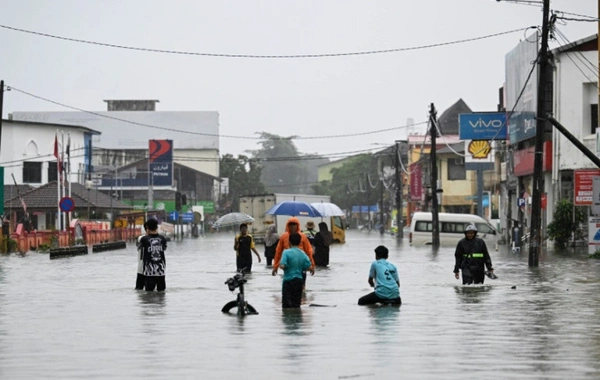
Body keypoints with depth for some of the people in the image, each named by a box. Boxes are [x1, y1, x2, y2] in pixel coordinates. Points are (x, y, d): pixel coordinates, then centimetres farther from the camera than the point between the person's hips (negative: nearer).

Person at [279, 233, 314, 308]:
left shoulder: (286, 252, -11)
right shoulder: (303, 254, 1)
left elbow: (282, 266, -21)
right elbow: (309, 267, -4)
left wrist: (279, 264, 2)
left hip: (288, 280, -4)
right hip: (299, 280, 4)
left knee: (286, 304, -3)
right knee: (296, 305, 11)